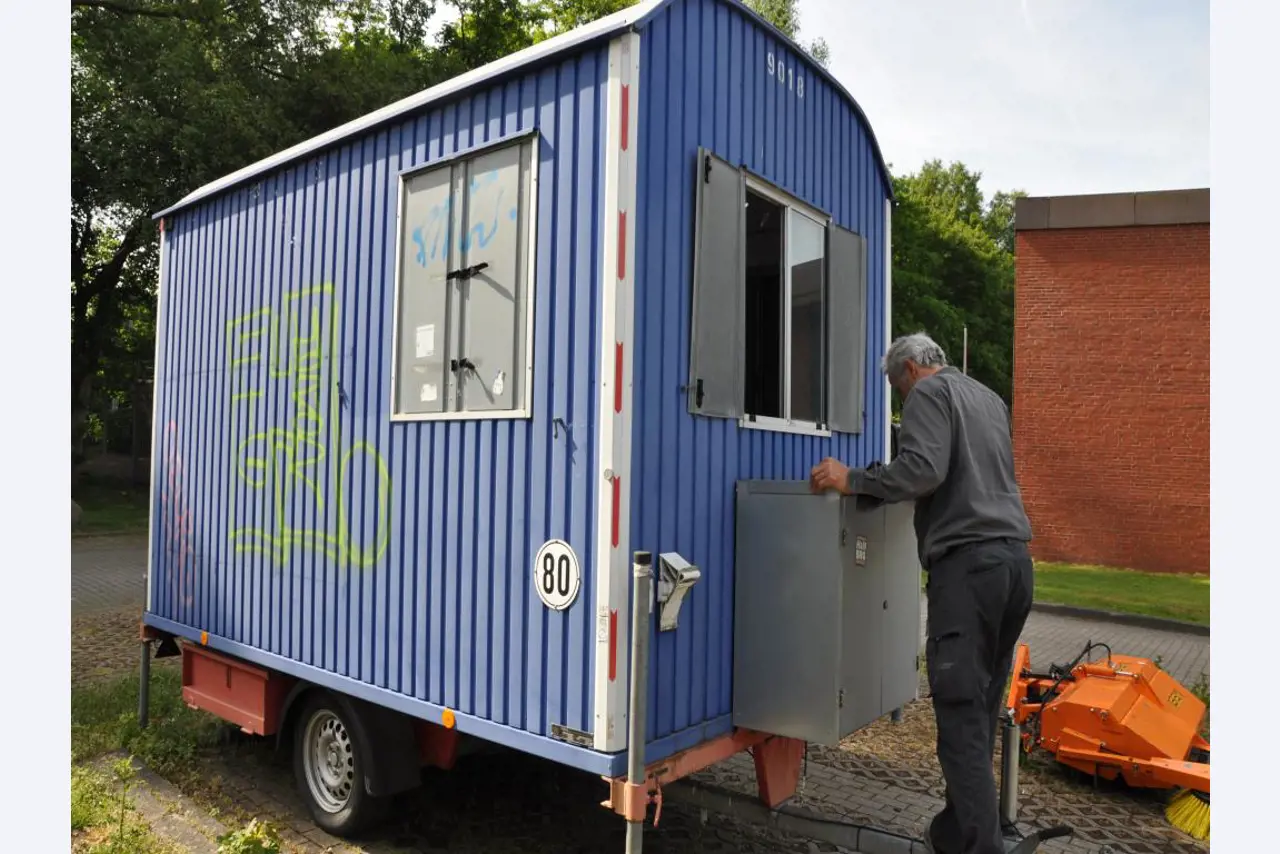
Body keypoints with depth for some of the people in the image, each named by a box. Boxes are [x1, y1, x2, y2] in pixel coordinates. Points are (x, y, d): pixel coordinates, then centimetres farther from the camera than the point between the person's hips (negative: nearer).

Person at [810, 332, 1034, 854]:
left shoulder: (929, 393, 0)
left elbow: (923, 469, -16)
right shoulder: (989, 398, 26)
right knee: (981, 708, 11)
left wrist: (852, 480, -9)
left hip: (968, 561, -8)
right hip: (1015, 558, 9)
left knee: (961, 714, -6)